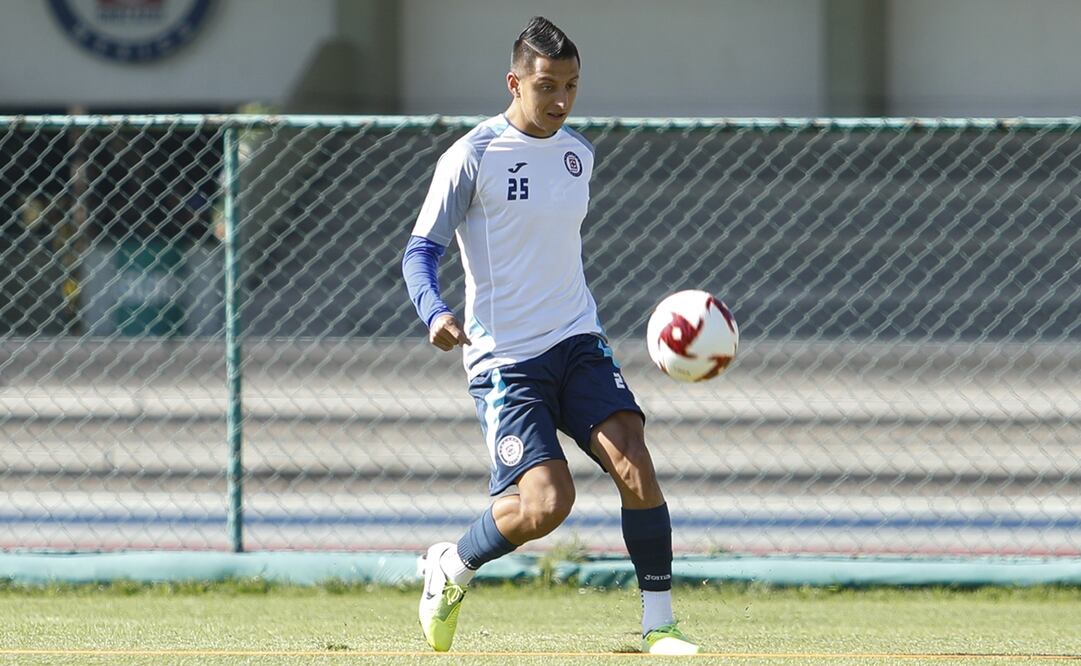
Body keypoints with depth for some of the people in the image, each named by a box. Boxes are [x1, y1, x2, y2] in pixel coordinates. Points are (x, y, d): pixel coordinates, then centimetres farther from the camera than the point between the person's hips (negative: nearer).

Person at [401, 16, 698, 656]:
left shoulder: (579, 153, 11)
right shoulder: (473, 157, -8)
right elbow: (420, 251, -8)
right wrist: (435, 311, -27)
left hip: (579, 343, 5)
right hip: (504, 358, -5)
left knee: (635, 465, -16)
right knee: (547, 502, -18)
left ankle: (659, 623, -8)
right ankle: (451, 566, 12)